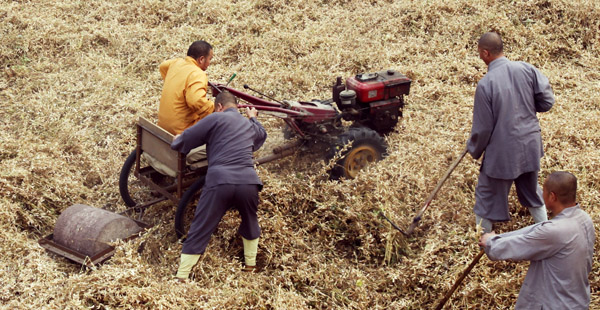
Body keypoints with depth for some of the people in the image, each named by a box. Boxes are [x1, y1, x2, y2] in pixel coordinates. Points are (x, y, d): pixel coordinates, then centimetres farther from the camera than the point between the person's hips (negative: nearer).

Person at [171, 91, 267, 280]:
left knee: (199, 232, 4)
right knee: (250, 221, 32)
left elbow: (183, 141, 6)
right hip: (249, 182, 4)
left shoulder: (216, 119, 8)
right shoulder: (251, 125, 25)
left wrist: (176, 142, 28)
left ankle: (181, 277, 6)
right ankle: (250, 264, 41)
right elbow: (262, 135, 50)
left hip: (219, 181, -4)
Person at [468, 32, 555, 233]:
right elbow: (547, 101, -2)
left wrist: (474, 150, 5)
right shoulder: (526, 69, -7)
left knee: (487, 195, 12)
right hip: (531, 146, 5)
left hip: (502, 152, -5)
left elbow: (483, 127, -13)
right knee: (531, 190, 26)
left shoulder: (485, 84, -19)